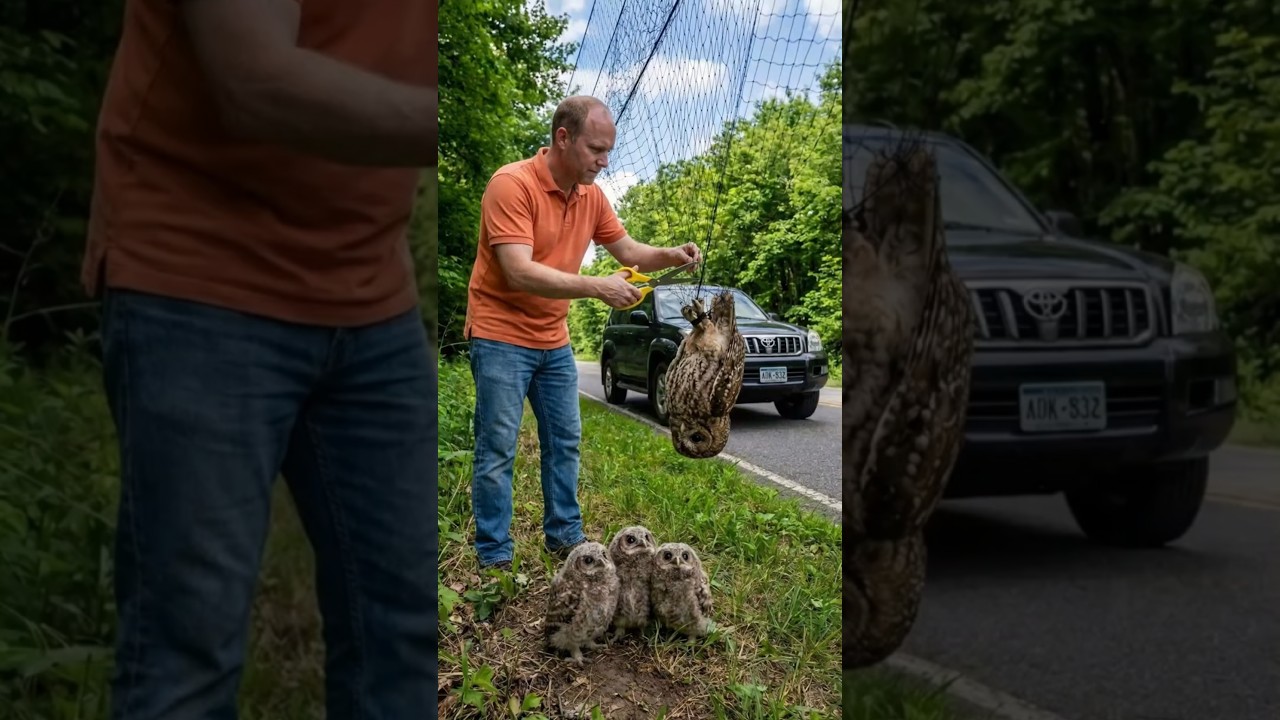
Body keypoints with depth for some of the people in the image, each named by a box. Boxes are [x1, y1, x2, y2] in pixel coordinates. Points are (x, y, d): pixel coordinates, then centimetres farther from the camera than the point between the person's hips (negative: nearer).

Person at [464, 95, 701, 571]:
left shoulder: (591, 195, 2)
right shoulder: (512, 184, -21)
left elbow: (626, 251, 13)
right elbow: (519, 272, -29)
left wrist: (671, 256, -7)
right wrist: (598, 287, -32)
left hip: (554, 340, 8)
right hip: (501, 337, -7)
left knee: (564, 441, 14)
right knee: (498, 450, -2)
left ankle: (565, 536, 27)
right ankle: (494, 557, 7)